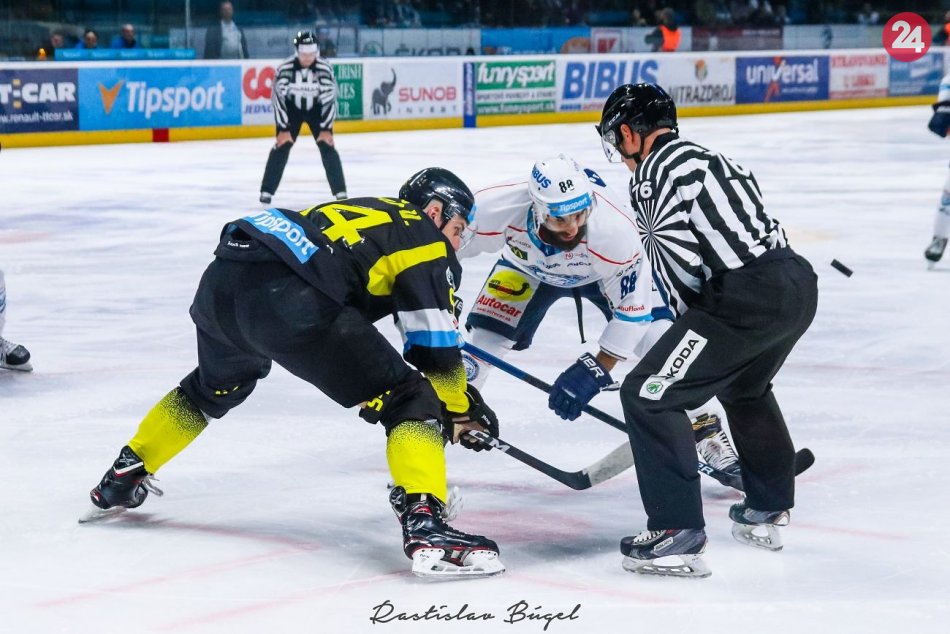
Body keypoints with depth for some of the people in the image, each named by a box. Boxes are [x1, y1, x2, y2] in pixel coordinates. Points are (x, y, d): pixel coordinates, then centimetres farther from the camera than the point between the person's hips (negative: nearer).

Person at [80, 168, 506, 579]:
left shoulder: (365, 212, 35)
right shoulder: (426, 240, 12)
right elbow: (435, 350, 5)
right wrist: (461, 411, 21)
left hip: (220, 280, 9)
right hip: (286, 299, -8)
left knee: (214, 387, 38)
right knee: (411, 401, -2)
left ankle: (118, 485, 48)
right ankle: (426, 528, -21)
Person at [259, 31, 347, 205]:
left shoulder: (324, 68, -24)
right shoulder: (285, 68, -26)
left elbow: (330, 98, -19)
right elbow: (278, 97, -20)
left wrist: (326, 129, -21)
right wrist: (283, 129, -21)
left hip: (316, 108, 1)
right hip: (291, 108, 0)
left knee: (327, 146, -9)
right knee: (282, 145, -10)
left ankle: (340, 191, -2)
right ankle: (267, 191, -4)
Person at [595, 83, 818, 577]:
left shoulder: (655, 172, -4)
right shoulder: (703, 157, 24)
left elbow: (684, 269, -6)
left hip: (746, 299, -10)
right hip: (798, 283, 10)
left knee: (648, 394, -4)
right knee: (745, 387, 35)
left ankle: (677, 533, -7)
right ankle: (768, 511, 47)